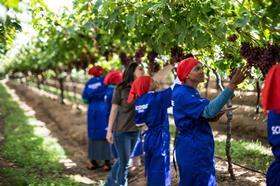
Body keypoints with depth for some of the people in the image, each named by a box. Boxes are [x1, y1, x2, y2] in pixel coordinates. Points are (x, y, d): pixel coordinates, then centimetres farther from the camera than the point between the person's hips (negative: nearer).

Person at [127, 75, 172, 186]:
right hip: (160, 138, -7)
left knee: (151, 169, 17)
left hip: (149, 137, 7)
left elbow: (138, 121, 9)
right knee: (160, 170, -1)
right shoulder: (158, 97, -17)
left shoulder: (139, 100, 3)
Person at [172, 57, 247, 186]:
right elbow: (208, 110, -33)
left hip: (199, 147, 10)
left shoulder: (192, 92, 13)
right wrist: (232, 85, -38)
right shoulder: (182, 94, -20)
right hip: (192, 149, -10)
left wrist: (213, 116, 0)